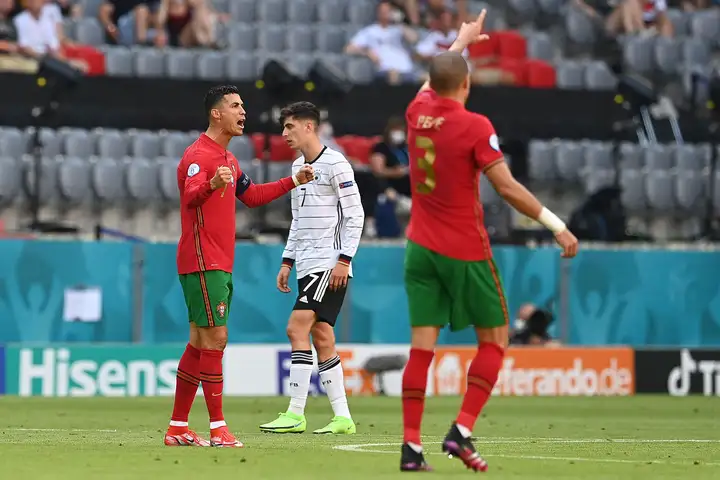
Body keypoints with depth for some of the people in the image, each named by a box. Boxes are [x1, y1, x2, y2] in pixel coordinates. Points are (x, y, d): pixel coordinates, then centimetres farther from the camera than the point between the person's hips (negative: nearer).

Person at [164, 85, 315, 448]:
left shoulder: (228, 159, 19)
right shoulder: (198, 155, -12)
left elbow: (251, 196, 33)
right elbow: (191, 196, -30)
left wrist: (293, 182, 29)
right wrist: (212, 185, -51)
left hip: (220, 264, 10)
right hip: (203, 262, -10)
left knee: (200, 343, 11)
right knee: (215, 339, -12)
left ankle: (177, 428, 16)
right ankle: (217, 429, -12)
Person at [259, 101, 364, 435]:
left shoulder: (335, 164, -9)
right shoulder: (298, 166, 16)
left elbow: (355, 215, -11)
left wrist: (343, 260, -17)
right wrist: (287, 261, 18)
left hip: (330, 265, -8)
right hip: (307, 266, 8)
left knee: (297, 328, -16)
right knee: (322, 339, 5)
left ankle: (296, 415, -16)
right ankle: (342, 417, 8)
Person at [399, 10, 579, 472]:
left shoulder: (418, 113, 2)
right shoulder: (475, 126, -15)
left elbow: (433, 80, 26)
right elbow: (508, 187, -18)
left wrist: (462, 40, 41)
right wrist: (557, 225, -14)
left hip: (421, 247, 5)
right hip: (465, 251, -5)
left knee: (422, 347, 2)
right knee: (494, 339, 9)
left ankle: (411, 446, -4)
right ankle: (461, 431, -4)